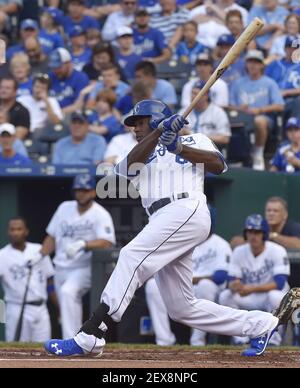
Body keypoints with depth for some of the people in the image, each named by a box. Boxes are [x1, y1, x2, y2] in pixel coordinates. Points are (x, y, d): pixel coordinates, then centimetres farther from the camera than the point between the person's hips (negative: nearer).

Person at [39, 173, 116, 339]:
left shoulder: (100, 214, -6)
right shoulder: (65, 208, 11)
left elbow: (107, 243, -20)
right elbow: (52, 236, 18)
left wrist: (83, 244, -32)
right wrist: (40, 255, 5)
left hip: (84, 268, -7)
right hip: (61, 268, 7)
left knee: (68, 291, -31)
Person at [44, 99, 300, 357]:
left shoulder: (194, 140, 19)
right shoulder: (139, 157, 30)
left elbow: (219, 165, 0)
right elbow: (132, 162, 4)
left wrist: (178, 148, -8)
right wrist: (159, 131, -8)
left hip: (188, 210, -7)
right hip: (164, 219, 7)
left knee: (132, 256, -26)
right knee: (182, 308, 3)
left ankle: (90, 336, -35)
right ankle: (264, 324, 13)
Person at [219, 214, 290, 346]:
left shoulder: (277, 251, -16)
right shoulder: (239, 252, -3)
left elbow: (279, 283, -25)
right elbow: (232, 281, -6)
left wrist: (252, 289, -37)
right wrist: (234, 286, -34)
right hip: (250, 300, 4)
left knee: (274, 296, -38)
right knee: (225, 296, -21)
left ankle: (274, 339, -18)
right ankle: (241, 338, -9)